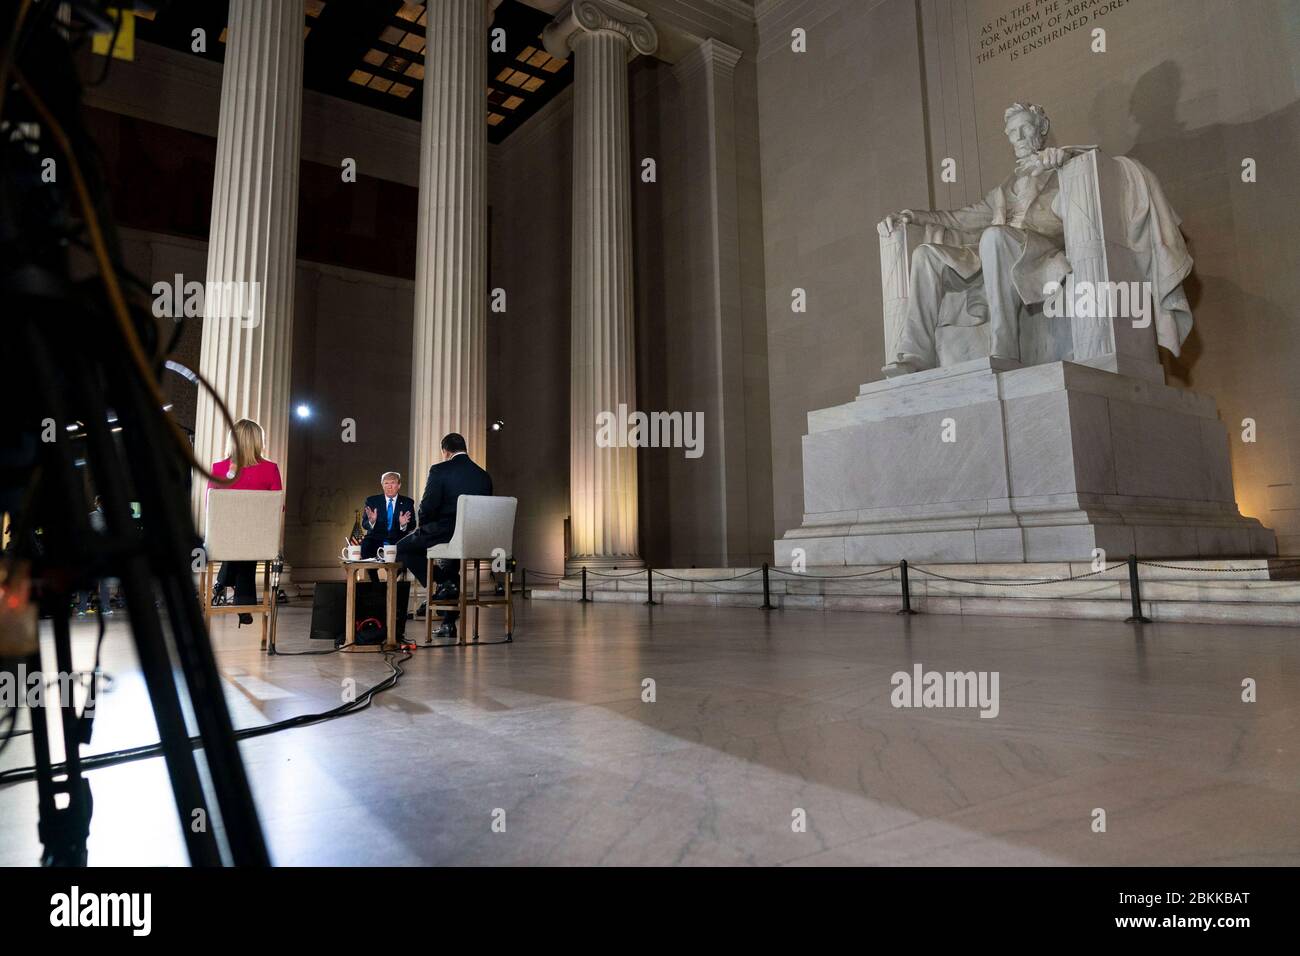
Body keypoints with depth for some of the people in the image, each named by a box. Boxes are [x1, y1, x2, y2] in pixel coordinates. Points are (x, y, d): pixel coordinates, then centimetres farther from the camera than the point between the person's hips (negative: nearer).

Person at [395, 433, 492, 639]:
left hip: (445, 533, -6)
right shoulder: (484, 476, 10)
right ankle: (449, 623, 32)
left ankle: (442, 584, 0)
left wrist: (424, 529, 10)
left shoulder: (439, 470, -6)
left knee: (402, 548, 16)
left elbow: (427, 508, -11)